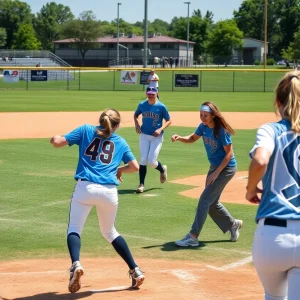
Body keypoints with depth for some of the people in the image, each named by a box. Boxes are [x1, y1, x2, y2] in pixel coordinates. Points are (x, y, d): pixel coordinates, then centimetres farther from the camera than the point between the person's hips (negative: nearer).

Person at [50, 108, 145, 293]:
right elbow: (135, 166, 18)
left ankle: (76, 264, -22)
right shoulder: (121, 142, 17)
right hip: (109, 191, 2)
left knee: (74, 229, 7)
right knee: (110, 232, 23)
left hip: (85, 188, -2)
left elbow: (58, 142, 5)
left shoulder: (86, 130, 12)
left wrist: (54, 138, 28)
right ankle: (135, 270, 19)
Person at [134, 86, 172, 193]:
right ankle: (141, 184, 4)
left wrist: (160, 129, -17)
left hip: (157, 137, -3)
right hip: (144, 135, 3)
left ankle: (162, 169, 25)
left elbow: (169, 120, -2)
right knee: (143, 160, -4)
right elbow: (135, 115, 17)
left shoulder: (161, 107, -9)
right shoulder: (142, 105, 0)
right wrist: (137, 125, -1)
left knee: (151, 161, -9)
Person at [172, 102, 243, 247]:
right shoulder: (203, 126, -2)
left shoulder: (221, 130, -23)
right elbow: (192, 138, 14)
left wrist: (216, 173, -22)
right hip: (214, 166, 8)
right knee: (212, 203, 14)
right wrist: (179, 138, -8)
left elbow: (229, 154, -20)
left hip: (226, 168, -8)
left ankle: (193, 237, -8)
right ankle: (233, 224, 36)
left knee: (205, 200, -11)